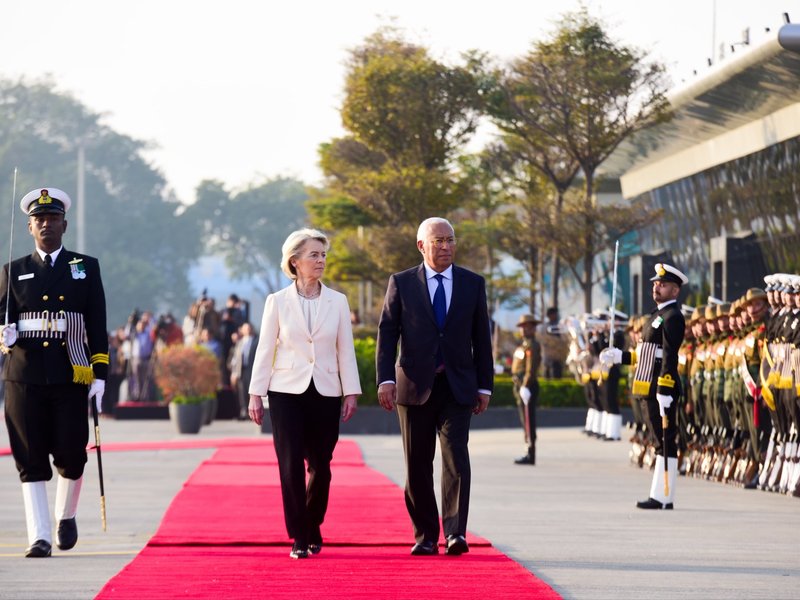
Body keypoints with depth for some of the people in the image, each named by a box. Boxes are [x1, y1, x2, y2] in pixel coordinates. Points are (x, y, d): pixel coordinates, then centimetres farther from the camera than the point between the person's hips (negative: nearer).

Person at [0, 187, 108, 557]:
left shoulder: (86, 268, 9)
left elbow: (98, 326, 7)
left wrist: (100, 374, 0)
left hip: (71, 377, 0)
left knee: (70, 456, 1)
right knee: (31, 460, -3)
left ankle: (66, 515, 29)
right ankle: (39, 537, -2)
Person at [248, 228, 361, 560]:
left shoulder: (337, 302, 5)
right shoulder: (278, 302, 2)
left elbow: (346, 350, 6)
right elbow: (265, 349, 3)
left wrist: (351, 392, 1)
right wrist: (256, 394, -1)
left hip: (325, 392, 1)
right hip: (287, 392, -1)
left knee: (320, 466, 3)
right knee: (291, 466, -7)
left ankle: (313, 527, 24)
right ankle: (299, 539, -1)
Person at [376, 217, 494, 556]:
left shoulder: (473, 284, 8)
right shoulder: (401, 284, 4)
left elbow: (481, 338, 9)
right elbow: (387, 334, 0)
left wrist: (484, 386, 6)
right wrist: (386, 379, -11)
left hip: (457, 388, 0)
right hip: (414, 387, 0)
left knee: (456, 457, -14)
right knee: (418, 465, 4)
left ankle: (455, 533, -19)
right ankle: (425, 537, 12)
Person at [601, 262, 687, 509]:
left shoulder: (672, 317, -12)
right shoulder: (659, 314, 19)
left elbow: (670, 357, -19)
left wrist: (664, 392, -24)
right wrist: (619, 356, 19)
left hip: (662, 390, -10)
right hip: (652, 390, 10)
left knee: (665, 442, -7)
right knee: (661, 442, 11)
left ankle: (664, 498, -7)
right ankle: (659, 496, 15)